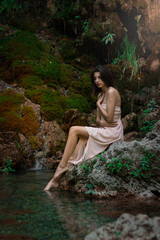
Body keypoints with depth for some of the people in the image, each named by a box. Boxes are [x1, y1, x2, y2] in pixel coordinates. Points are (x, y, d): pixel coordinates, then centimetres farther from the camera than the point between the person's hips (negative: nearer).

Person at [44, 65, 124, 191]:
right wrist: (101, 122, -9)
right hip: (104, 130, 9)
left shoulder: (111, 92, -12)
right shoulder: (101, 94, 17)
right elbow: (98, 119, 15)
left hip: (112, 132, -9)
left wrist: (98, 104, -3)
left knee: (74, 130, -15)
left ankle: (62, 166, -15)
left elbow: (109, 118, -17)